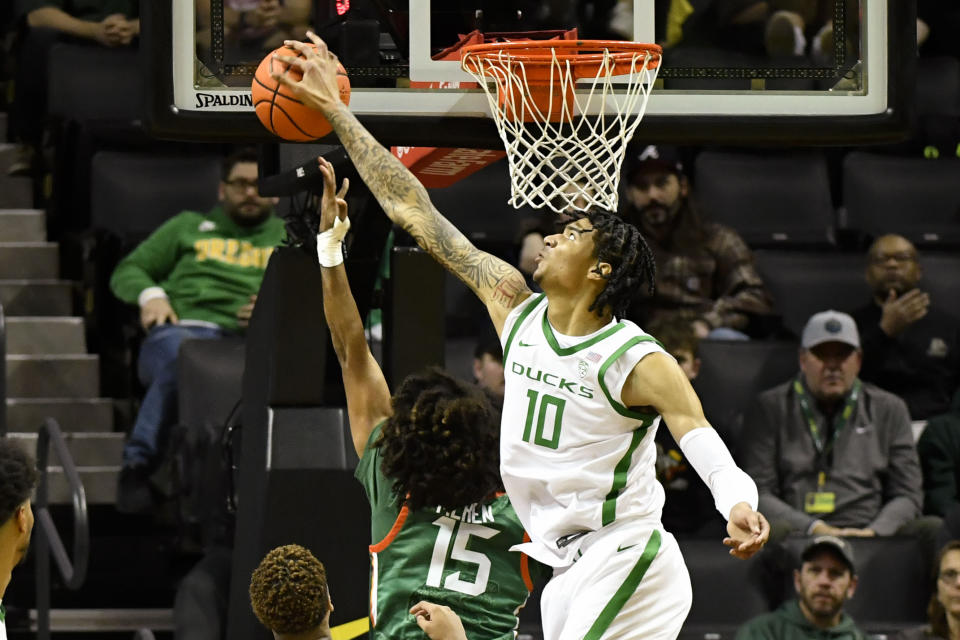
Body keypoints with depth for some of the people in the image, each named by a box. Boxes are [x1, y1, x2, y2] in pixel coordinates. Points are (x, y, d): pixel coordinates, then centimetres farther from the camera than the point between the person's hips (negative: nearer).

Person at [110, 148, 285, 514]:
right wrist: (150, 295, 4)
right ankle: (138, 465, -39)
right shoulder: (189, 227, 33)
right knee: (181, 359, -42)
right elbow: (127, 272, 28)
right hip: (180, 329, 0)